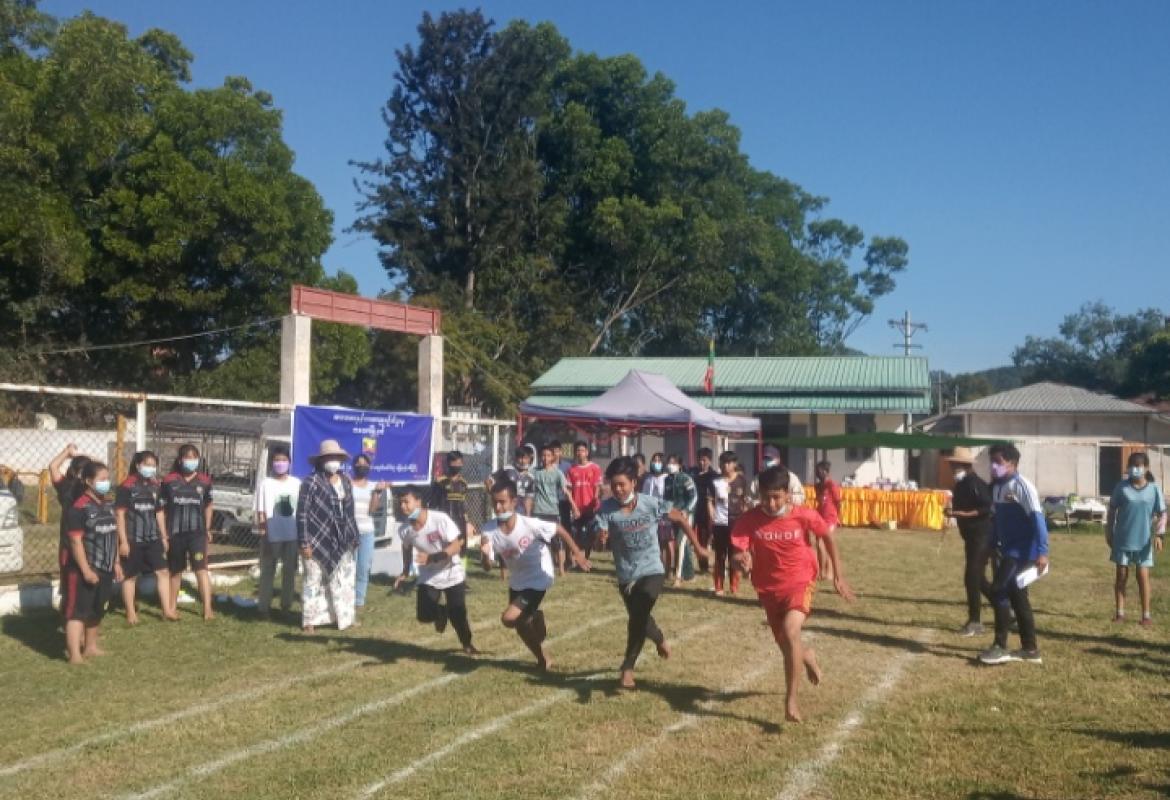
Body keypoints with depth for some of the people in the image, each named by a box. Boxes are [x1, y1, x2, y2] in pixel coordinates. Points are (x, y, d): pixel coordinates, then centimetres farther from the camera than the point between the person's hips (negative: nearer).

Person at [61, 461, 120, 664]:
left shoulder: (107, 506, 11)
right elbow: (76, 541, -19)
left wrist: (116, 563, 17)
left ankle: (90, 646, 31)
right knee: (78, 610, -8)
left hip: (105, 569, 8)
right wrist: (86, 570, -22)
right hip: (84, 570, -8)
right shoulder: (79, 508, -15)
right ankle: (74, 654, -10)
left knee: (97, 610, 17)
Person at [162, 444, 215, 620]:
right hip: (175, 532, 0)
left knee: (201, 569, -9)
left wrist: (208, 529, 12)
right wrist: (164, 533, -1)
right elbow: (162, 508, 2)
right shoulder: (169, 480, -2)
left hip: (197, 531, 0)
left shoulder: (204, 481, 2)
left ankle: (208, 608, -11)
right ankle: (172, 607, 27)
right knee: (175, 571, 13)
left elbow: (208, 506, 13)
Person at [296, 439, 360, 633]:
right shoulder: (311, 482, -11)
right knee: (313, 580, 4)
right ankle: (310, 620, 13)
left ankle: (344, 617, 23)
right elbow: (302, 514, -12)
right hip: (317, 541, -6)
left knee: (344, 579, 11)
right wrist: (304, 543, -16)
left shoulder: (346, 481, 8)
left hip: (340, 541, 6)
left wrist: (353, 537, 13)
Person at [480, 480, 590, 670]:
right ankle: (543, 658, 42)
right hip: (516, 582, 6)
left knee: (509, 618, -21)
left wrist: (576, 553, -7)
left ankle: (536, 619, 9)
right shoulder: (489, 530, -16)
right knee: (520, 625, 18)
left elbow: (559, 530, -12)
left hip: (538, 580, -6)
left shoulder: (529, 524, -27)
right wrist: (485, 554, -35)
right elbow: (488, 566, -13)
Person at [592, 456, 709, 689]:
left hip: (651, 571, -2)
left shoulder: (651, 504, -13)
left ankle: (627, 668, -9)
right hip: (626, 576, 2)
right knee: (640, 618, 19)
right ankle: (660, 639, 55)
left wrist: (697, 546, 7)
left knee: (638, 616, -23)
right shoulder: (606, 509, -13)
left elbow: (681, 519, 2)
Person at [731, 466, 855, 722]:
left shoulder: (805, 516, -17)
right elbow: (738, 554, -16)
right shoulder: (750, 520, -16)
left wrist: (838, 575, 5)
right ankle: (807, 656, 55)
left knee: (790, 632, -28)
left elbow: (828, 538, 1)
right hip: (769, 588, 3)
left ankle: (791, 699, -15)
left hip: (800, 583, -3)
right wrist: (741, 560, -41)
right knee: (786, 645, 15)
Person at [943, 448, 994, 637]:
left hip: (982, 536, -10)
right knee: (977, 578, 15)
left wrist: (961, 514, -26)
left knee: (972, 578, -8)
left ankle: (975, 622, 0)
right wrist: (953, 511, 3)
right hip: (972, 536, 10)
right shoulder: (960, 484, 11)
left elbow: (988, 508, -25)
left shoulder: (974, 483, -18)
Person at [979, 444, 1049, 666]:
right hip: (1008, 550, 9)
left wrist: (1042, 551, -26)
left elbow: (1037, 518, -20)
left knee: (999, 591, -12)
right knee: (1017, 595, 11)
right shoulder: (997, 487, 12)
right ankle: (1030, 649, 18)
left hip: (1022, 550, -9)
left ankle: (1000, 647, -5)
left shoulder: (1022, 486, -14)